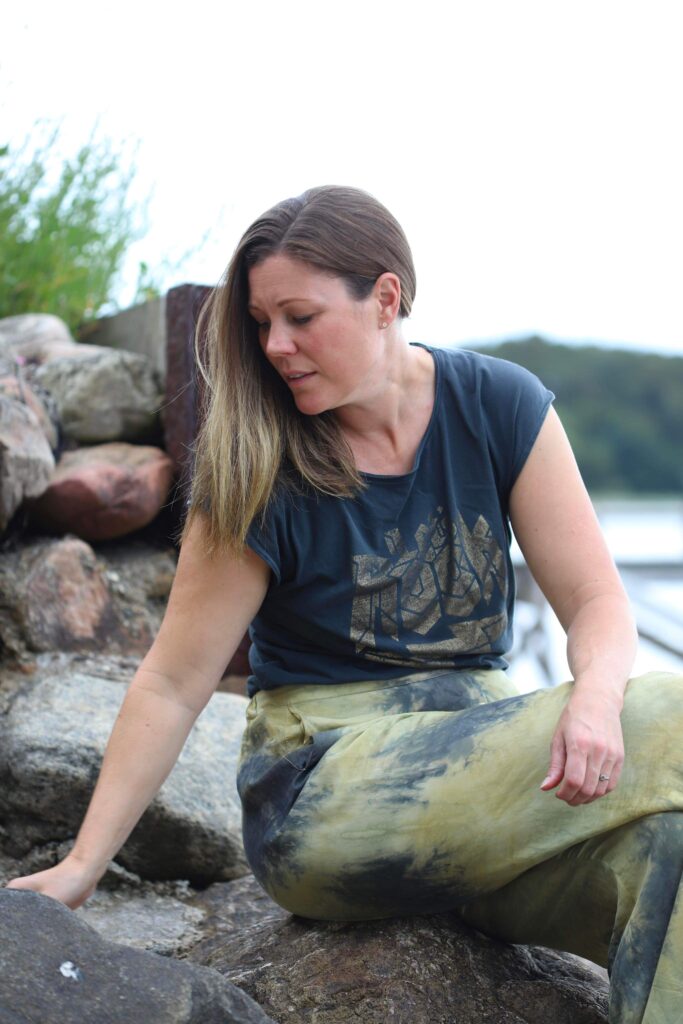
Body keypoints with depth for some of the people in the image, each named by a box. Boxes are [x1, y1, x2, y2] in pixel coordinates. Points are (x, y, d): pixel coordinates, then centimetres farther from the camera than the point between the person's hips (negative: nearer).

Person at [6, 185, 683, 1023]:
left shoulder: (500, 406, 0)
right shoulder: (262, 469, -7)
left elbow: (595, 601, -1)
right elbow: (173, 683, -6)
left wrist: (594, 696, -23)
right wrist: (82, 866, -10)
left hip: (480, 748, 4)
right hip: (325, 784, -3)